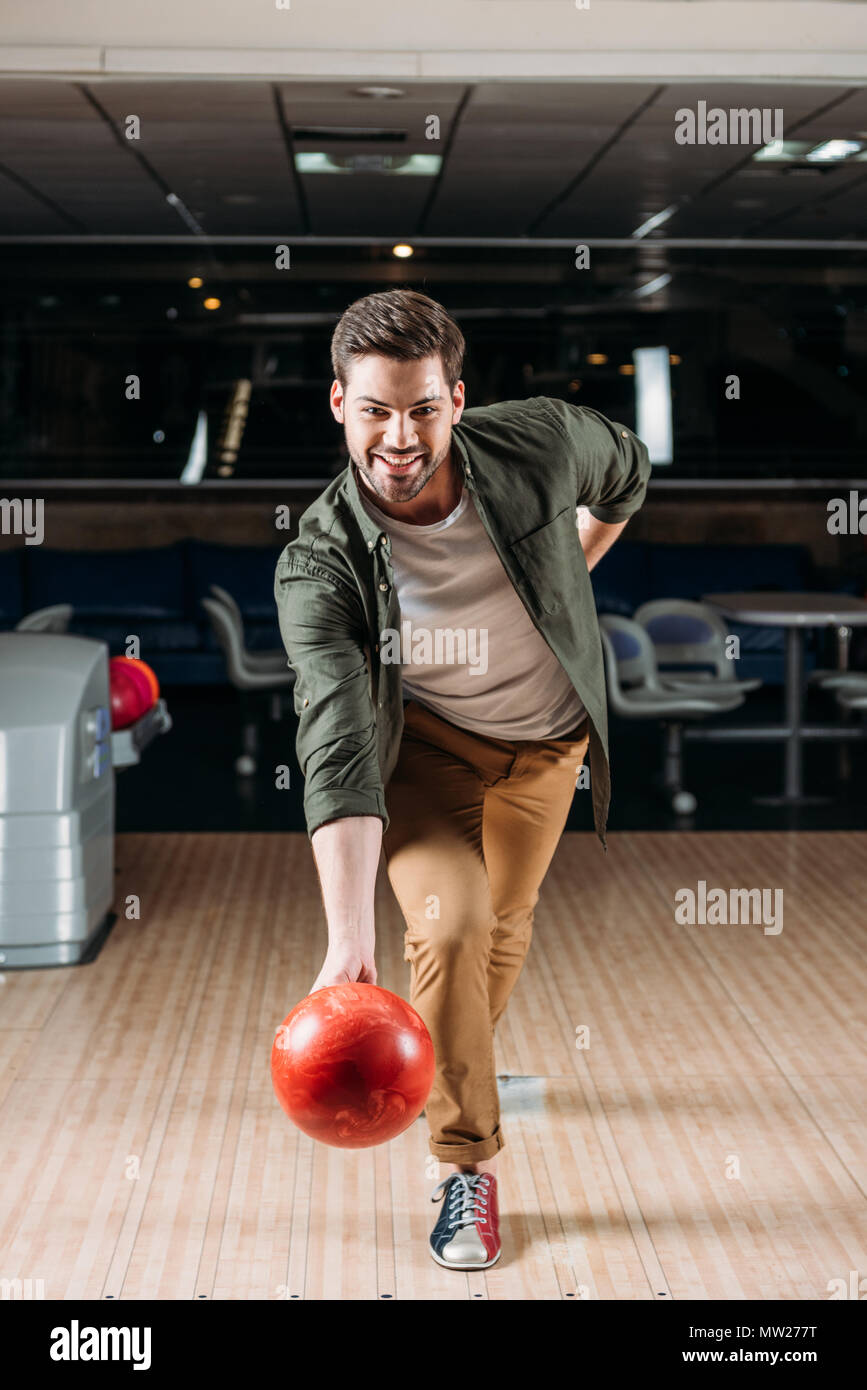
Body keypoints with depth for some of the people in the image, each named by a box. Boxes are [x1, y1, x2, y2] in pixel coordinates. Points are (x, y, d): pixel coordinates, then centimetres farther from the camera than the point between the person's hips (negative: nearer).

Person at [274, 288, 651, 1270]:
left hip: (547, 738, 3)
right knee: (450, 923, -22)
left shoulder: (541, 442, -26)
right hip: (420, 744, -3)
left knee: (505, 925, 15)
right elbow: (338, 753, -41)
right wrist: (348, 942, -50)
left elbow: (626, 470, 0)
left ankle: (453, 1066, 48)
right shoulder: (318, 565, -33)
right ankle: (468, 1163, -1)